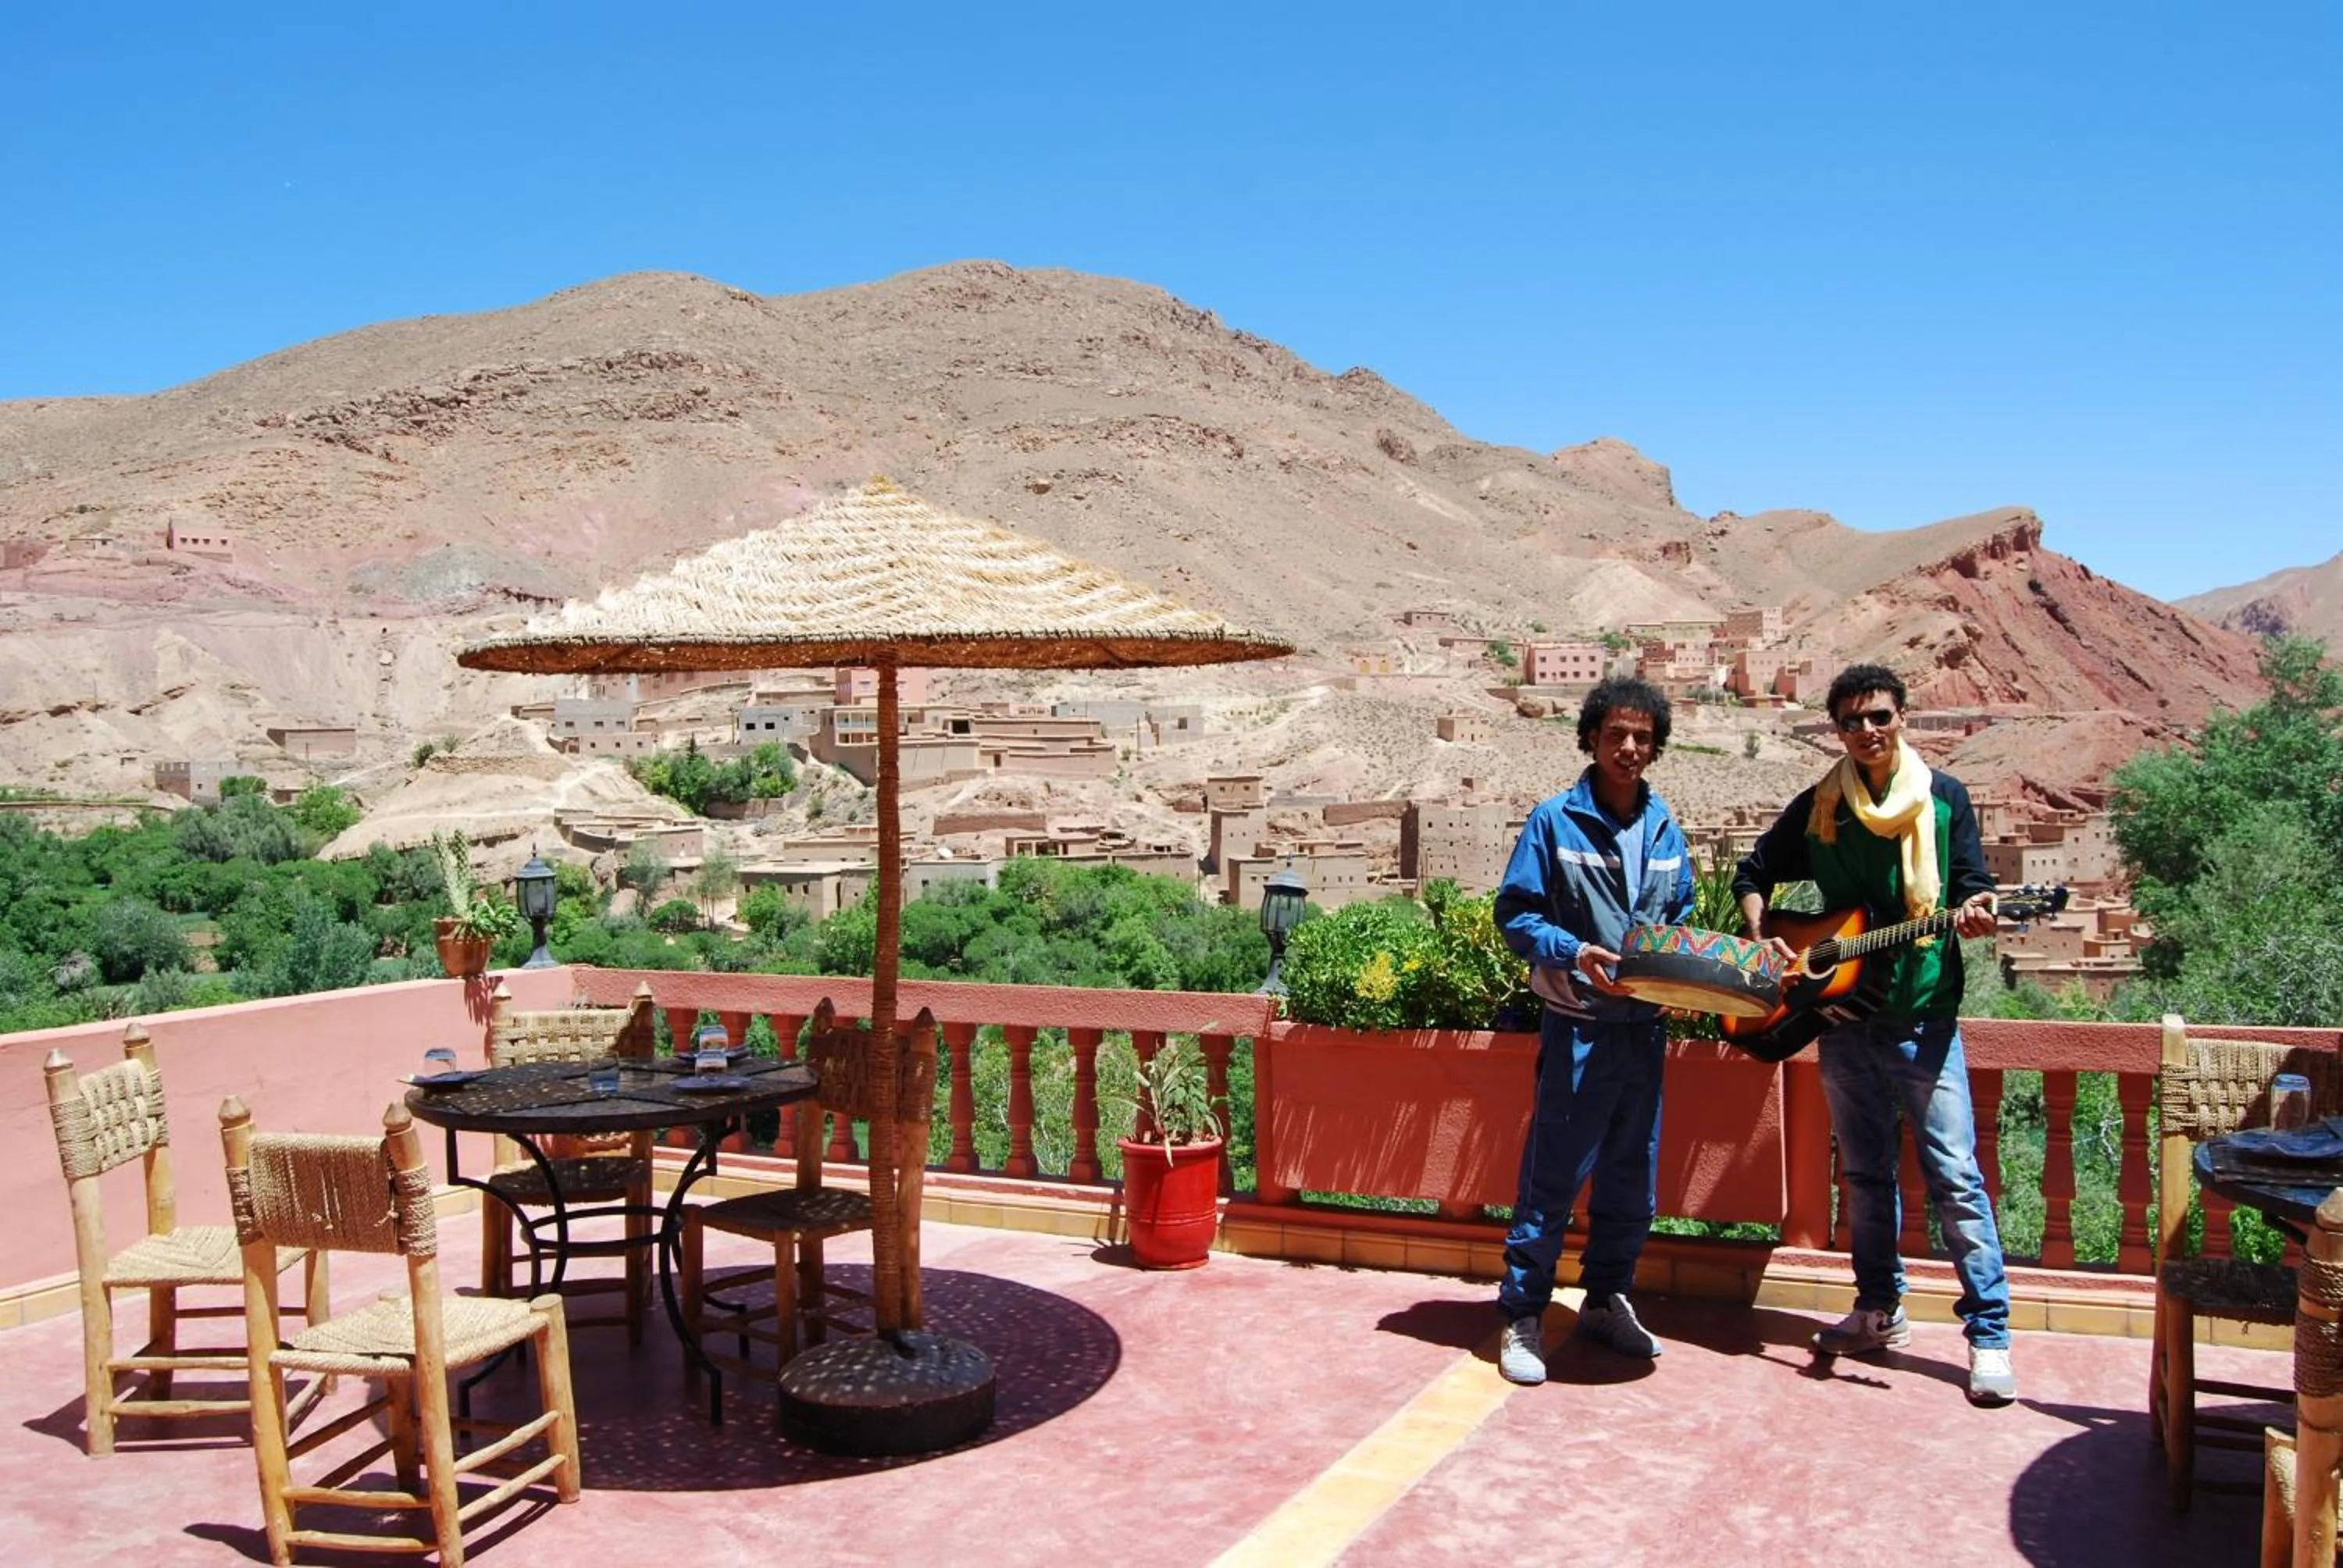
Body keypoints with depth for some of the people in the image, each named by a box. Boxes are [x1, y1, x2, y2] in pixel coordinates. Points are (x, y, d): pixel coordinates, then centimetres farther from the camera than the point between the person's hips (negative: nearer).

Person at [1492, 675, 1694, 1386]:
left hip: (1644, 1026, 6)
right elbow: (1515, 912, -7)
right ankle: (1522, 1315, 6)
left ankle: (1606, 1300, 30)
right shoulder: (1555, 819, -5)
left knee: (1632, 1177, 14)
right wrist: (1574, 954, -22)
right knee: (1553, 1176, -4)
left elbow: (1681, 915, 19)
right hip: (1579, 1026, -6)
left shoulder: (1663, 828, 10)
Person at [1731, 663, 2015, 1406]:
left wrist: (1972, 910, -21)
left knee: (1955, 1175, -7)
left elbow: (1973, 883, 2)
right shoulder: (1817, 806, 6)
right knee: (1865, 1171, 12)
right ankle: (1879, 1311, 25)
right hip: (1844, 1016, 3)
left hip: (1924, 1018, -3)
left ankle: (1989, 1334, -2)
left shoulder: (1943, 796, 0)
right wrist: (1762, 937, -3)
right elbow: (1751, 875, 13)